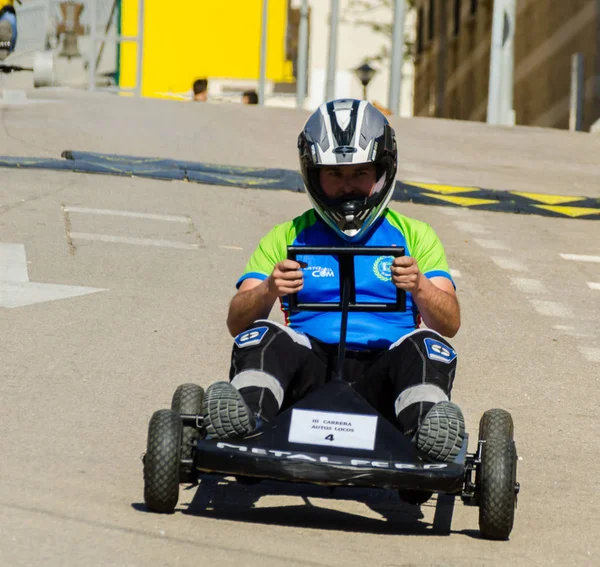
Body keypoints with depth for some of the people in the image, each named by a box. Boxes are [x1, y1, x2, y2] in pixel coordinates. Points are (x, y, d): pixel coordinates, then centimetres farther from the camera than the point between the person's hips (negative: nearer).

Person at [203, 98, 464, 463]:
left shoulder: (415, 237, 20)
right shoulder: (288, 238, 21)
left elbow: (449, 324, 5)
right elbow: (238, 322, 7)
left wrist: (420, 288, -17)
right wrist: (269, 290, -16)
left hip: (382, 369, 0)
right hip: (309, 370, 0)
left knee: (425, 345, -31)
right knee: (263, 336, -29)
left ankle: (427, 428, -59)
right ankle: (244, 414, -57)